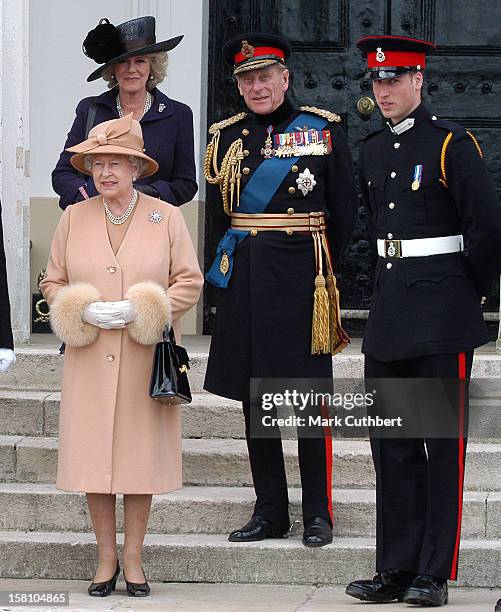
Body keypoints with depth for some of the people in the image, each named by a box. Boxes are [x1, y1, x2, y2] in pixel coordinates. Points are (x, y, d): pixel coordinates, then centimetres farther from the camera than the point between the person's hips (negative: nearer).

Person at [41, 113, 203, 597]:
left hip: (146, 361, -1)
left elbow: (189, 281, 2)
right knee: (92, 456, 1)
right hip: (89, 362, 1)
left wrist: (141, 310, -12)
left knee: (140, 459, 1)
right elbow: (52, 283, 11)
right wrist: (83, 311, -10)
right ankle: (106, 558, 12)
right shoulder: (74, 218, 7)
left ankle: (133, 558, 11)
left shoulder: (166, 217, 2)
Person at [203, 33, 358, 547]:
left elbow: (344, 210, 4)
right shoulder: (227, 137, 9)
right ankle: (269, 512, 15)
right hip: (246, 280, 4)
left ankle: (318, 514, 6)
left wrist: (320, 266, 7)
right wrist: (236, 262, 10)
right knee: (254, 397, 7)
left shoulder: (323, 130, 0)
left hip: (302, 273, -4)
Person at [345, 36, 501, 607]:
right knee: (392, 447, 7)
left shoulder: (450, 143, -7)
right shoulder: (371, 150, 13)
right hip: (389, 313, 7)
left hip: (441, 319, -7)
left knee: (443, 444, -1)